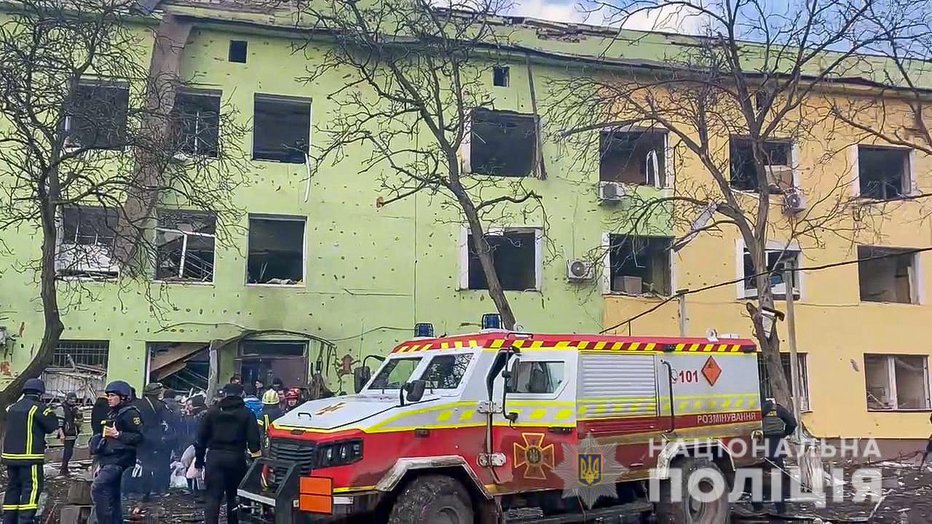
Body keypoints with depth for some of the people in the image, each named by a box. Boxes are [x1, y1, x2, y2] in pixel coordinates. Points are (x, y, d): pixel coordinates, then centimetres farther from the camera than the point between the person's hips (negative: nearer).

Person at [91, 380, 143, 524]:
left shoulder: (130, 413, -10)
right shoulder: (112, 414, 20)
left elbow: (139, 437, -18)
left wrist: (117, 434, -24)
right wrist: (101, 464, 24)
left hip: (118, 461, -10)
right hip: (109, 461, 10)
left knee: (98, 487, -23)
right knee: (112, 498, 10)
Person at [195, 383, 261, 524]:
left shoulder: (212, 412, 8)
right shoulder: (247, 414, 2)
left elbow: (201, 437, 8)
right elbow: (253, 439, -6)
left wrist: (199, 459, 12)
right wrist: (255, 453, -4)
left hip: (214, 457, 1)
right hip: (236, 458, 0)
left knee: (213, 496, -1)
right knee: (233, 496, 14)